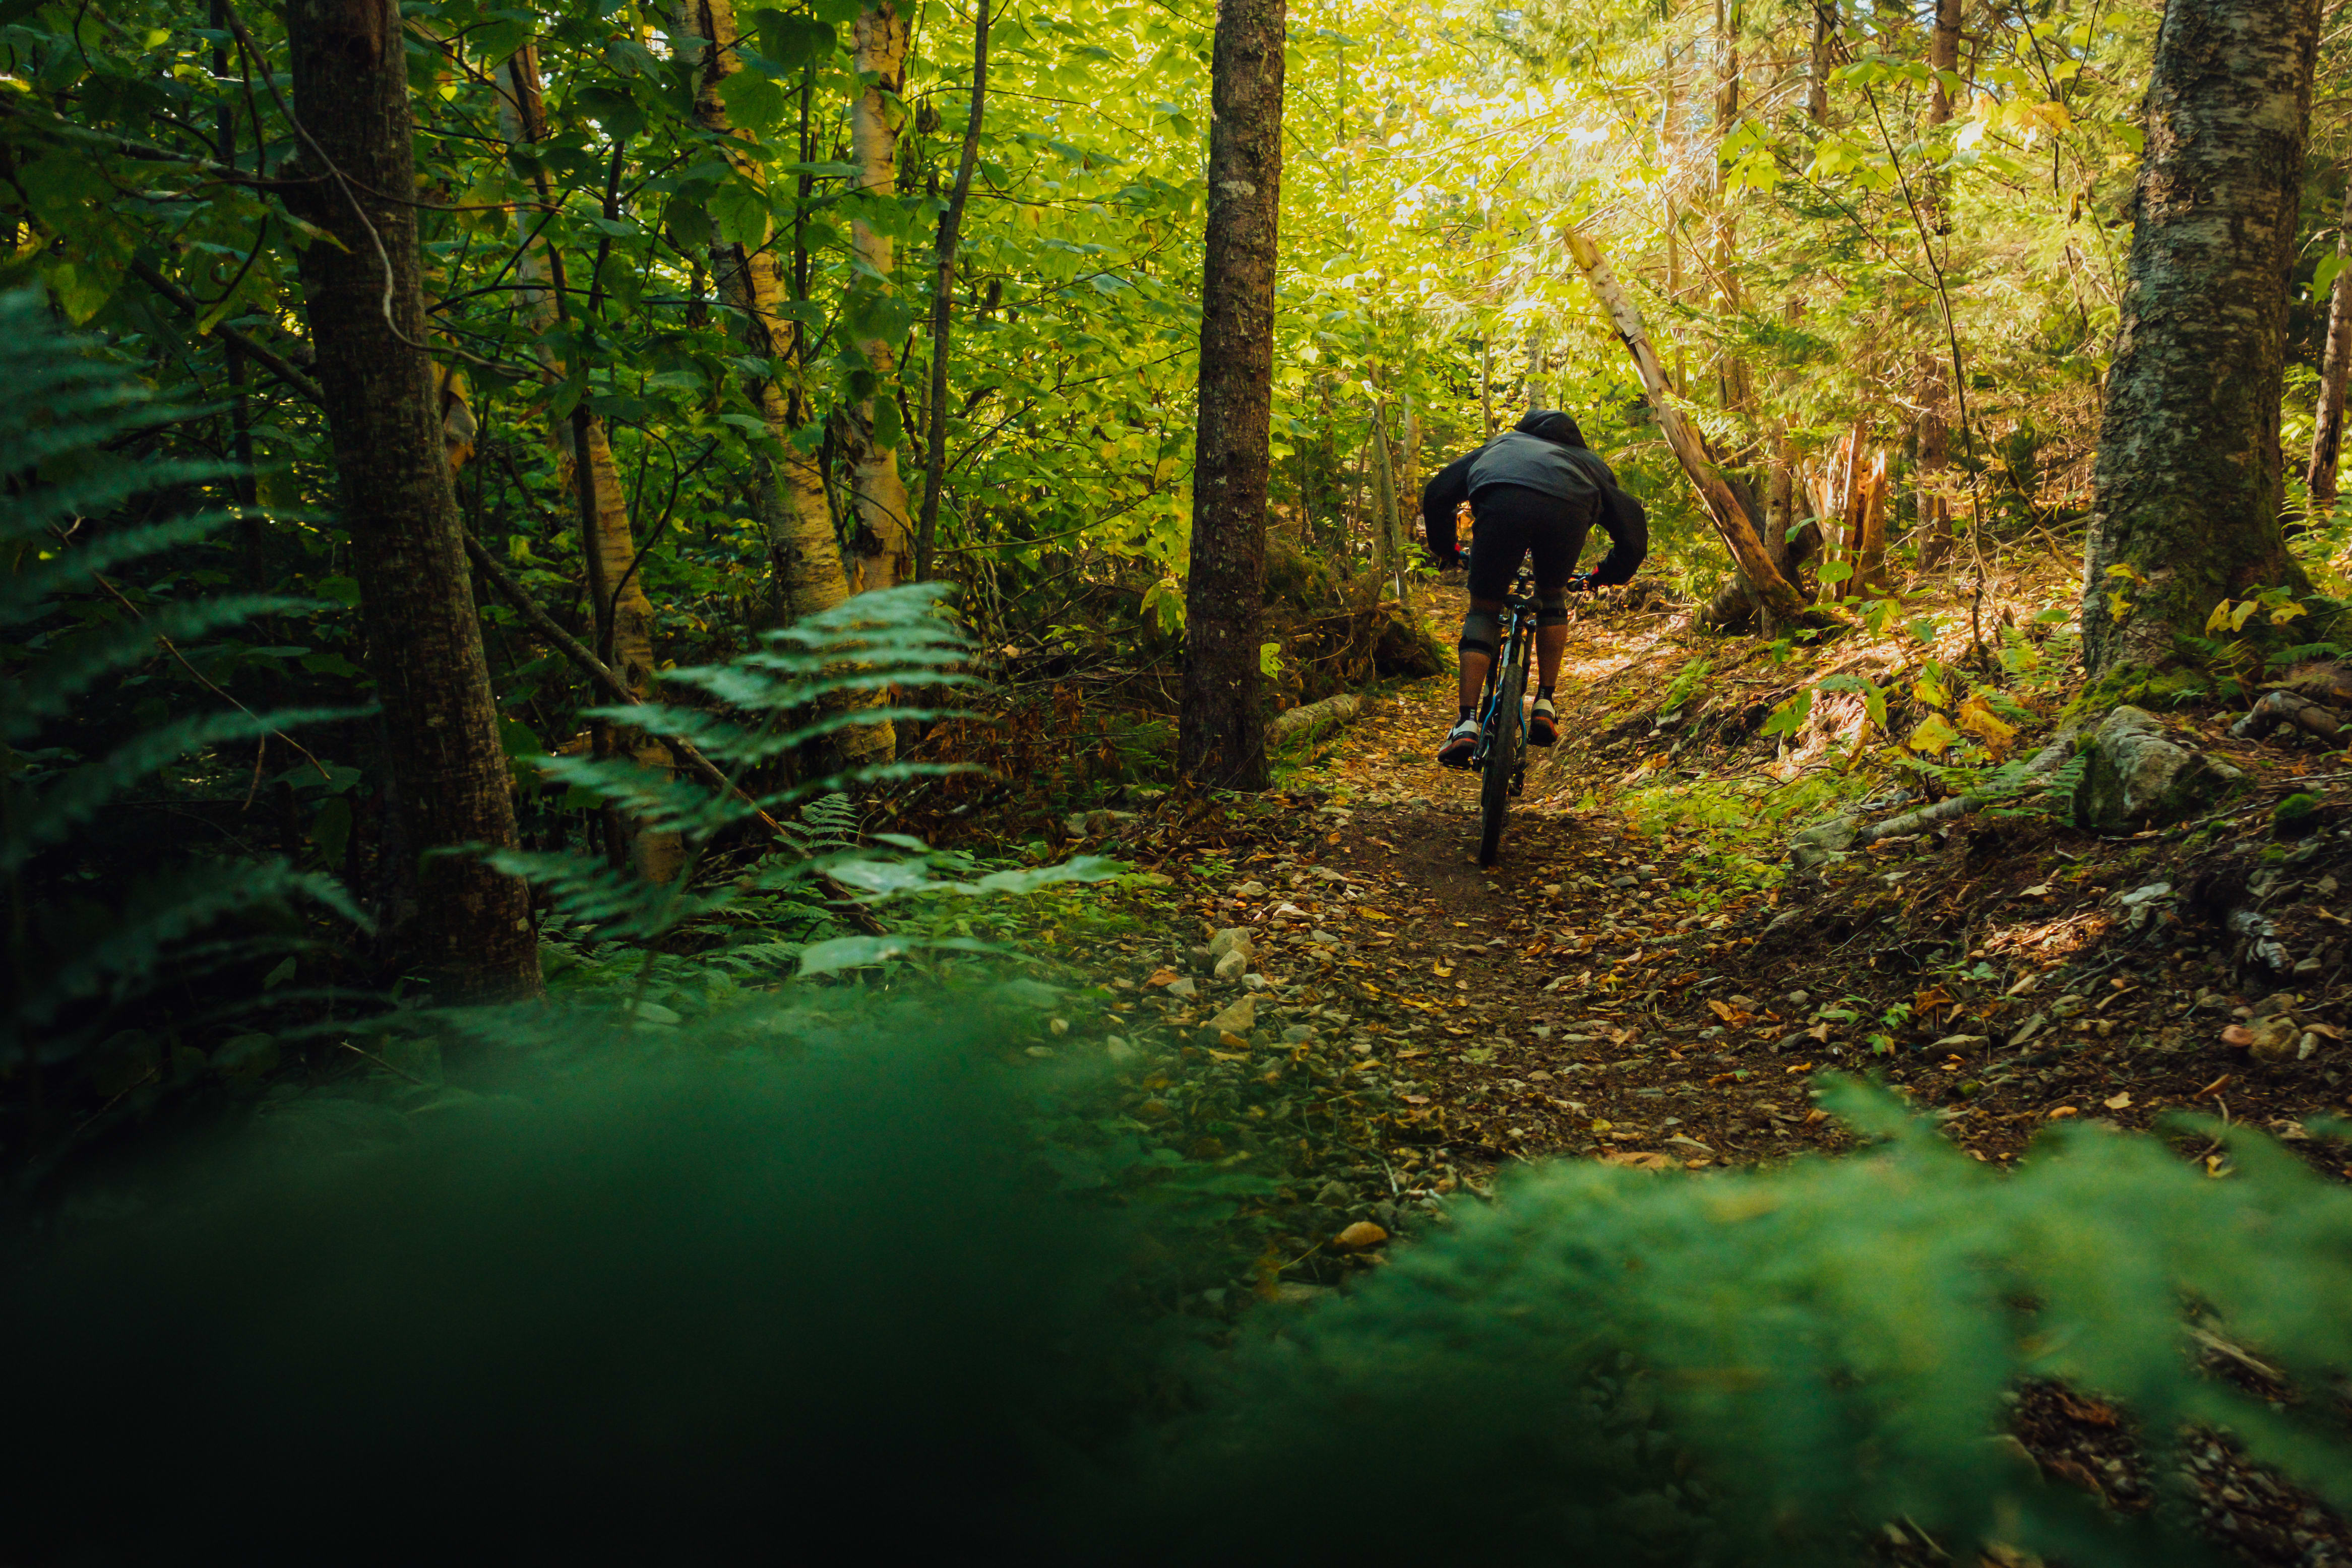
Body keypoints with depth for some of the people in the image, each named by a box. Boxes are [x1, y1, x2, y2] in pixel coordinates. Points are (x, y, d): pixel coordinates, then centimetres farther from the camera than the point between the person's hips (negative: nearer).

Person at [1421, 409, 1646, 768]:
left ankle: (1467, 723, 5)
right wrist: (1602, 577, 52)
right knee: (1552, 597, 29)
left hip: (1502, 503, -1)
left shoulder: (1502, 443, 44)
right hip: (1568, 510, 1)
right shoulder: (1591, 463, 43)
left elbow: (1437, 494, 35)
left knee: (1484, 608, 16)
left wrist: (1444, 549, 48)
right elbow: (1633, 535, 36)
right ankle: (1545, 705, 21)